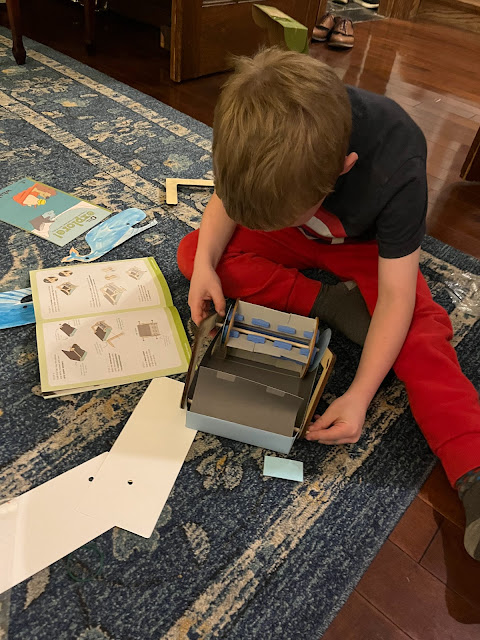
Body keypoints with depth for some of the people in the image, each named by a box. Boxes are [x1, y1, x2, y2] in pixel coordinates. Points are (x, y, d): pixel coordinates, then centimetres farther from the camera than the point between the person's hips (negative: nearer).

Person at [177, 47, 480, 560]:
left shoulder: (397, 168, -38)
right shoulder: (259, 132, -29)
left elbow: (396, 296, -33)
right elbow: (227, 196, -9)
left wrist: (359, 396, -39)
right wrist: (205, 261, -27)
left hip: (366, 245, -3)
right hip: (294, 237, 4)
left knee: (421, 331, -28)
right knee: (192, 251, -16)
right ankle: (330, 303, -18)